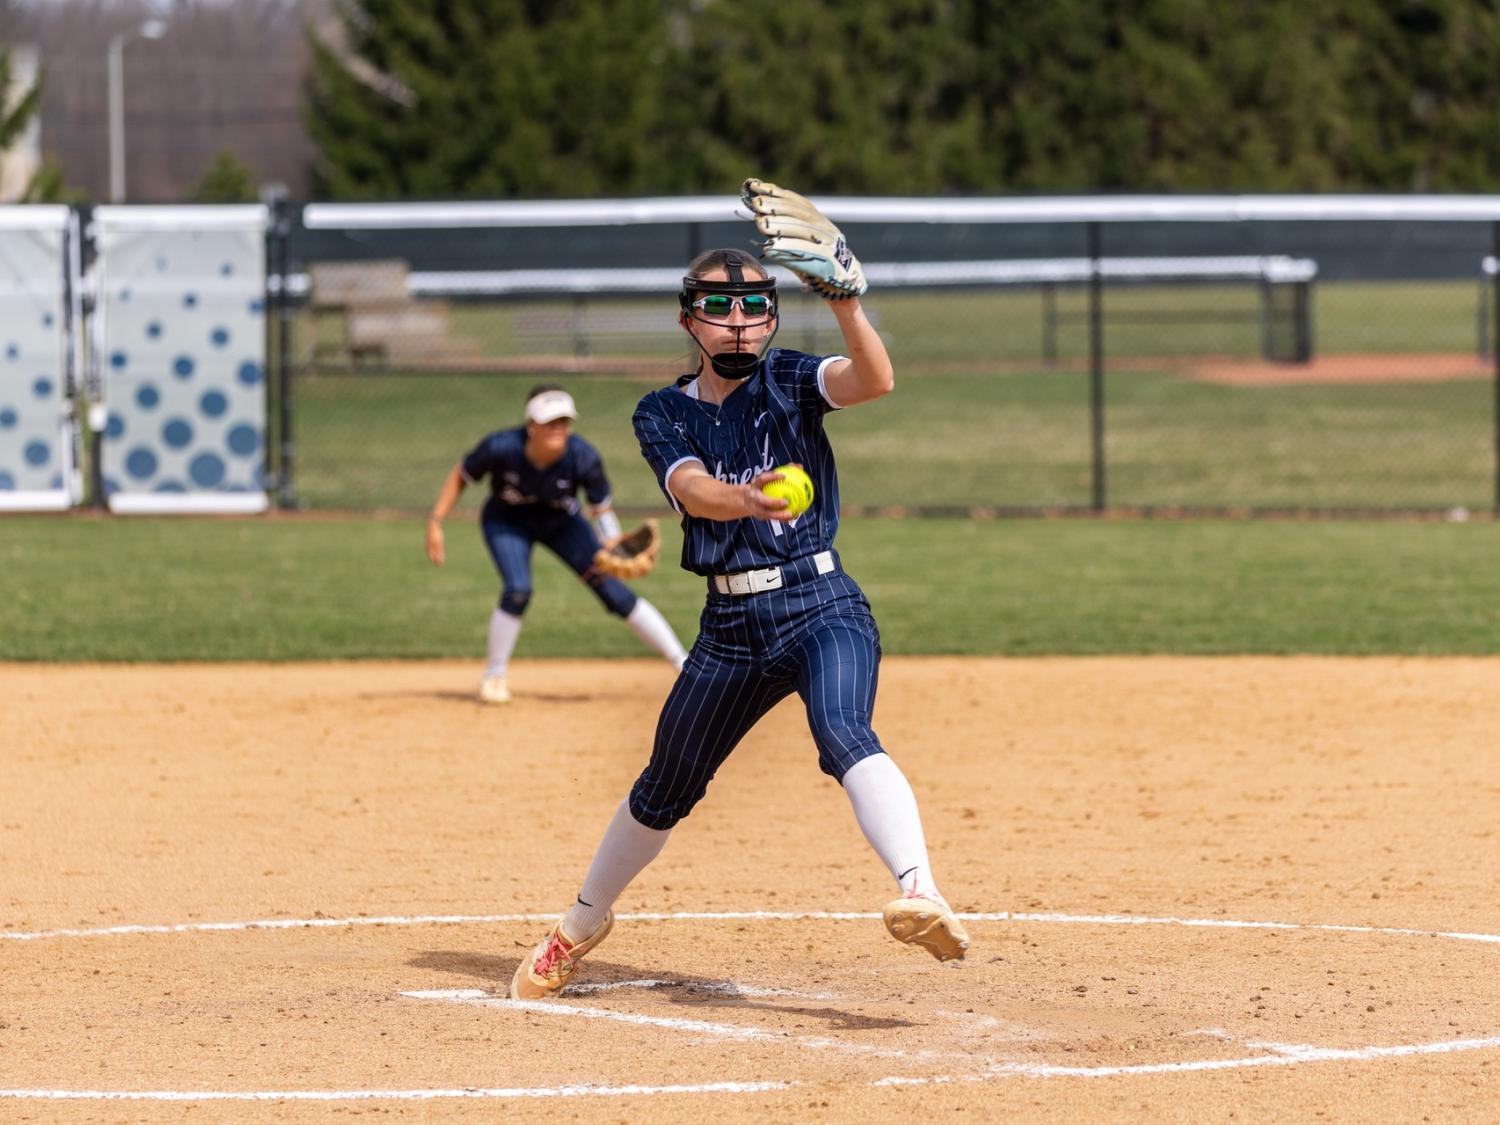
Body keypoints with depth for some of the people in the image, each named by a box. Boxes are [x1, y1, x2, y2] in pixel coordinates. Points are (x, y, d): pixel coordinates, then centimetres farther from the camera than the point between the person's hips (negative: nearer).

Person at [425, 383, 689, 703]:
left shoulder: (582, 457, -30)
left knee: (612, 589, -7)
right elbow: (460, 476, -15)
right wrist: (435, 524, -18)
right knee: (518, 590, -24)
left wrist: (614, 550, -34)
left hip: (561, 523, 1)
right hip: (507, 523, -1)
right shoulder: (502, 448, -32)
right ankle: (495, 675, 0)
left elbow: (601, 508, -18)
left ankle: (682, 662, 3)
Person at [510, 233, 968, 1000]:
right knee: (664, 790, 16)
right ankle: (582, 925, 39)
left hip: (820, 608, -3)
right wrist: (747, 500, -39)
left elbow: (874, 380, -21)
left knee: (842, 735, -32)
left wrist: (846, 304, -40)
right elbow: (693, 490, -16)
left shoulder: (786, 383, -1)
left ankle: (921, 895, -49)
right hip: (729, 627, 3)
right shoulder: (663, 413, 4)